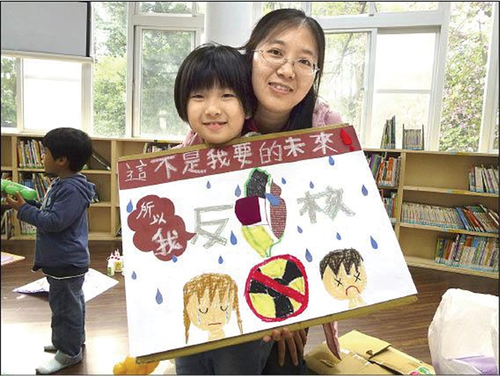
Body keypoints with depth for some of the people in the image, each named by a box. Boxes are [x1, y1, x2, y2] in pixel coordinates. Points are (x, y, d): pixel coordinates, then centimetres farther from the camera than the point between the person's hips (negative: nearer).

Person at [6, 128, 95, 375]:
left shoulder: (72, 189, -24)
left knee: (65, 306, 4)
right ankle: (73, 339, 40)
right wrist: (26, 202, 5)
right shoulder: (61, 183, 10)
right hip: (60, 260, 10)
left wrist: (23, 209, -19)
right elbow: (47, 212, 18)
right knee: (69, 303, 23)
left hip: (66, 263, -10)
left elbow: (54, 221, -27)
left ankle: (69, 352, 20)